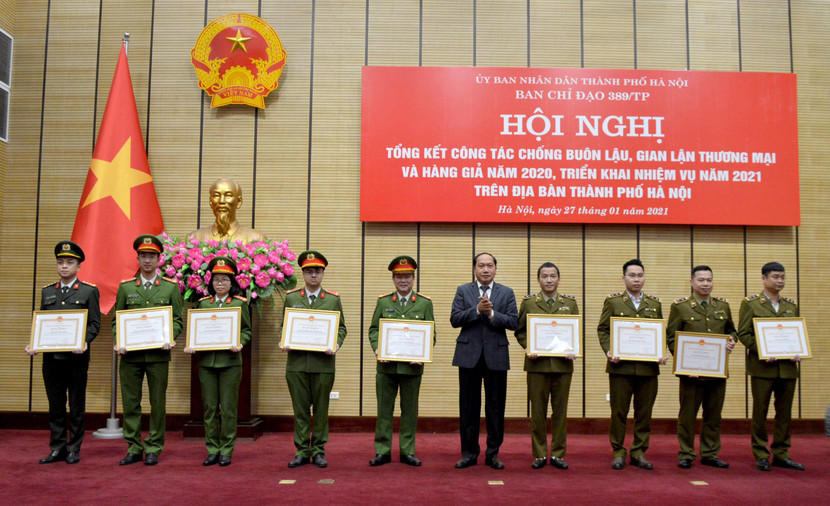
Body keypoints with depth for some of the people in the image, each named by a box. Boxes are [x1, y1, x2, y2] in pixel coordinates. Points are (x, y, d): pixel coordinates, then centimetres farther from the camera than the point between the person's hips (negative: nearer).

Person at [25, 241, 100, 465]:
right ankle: (57, 448, 17)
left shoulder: (89, 291, 2)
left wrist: (84, 342, -20)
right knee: (55, 405, 9)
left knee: (76, 406, 4)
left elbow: (95, 324, -2)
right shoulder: (47, 291, 13)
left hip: (76, 357, -4)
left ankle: (74, 449, 13)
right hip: (51, 356, 4)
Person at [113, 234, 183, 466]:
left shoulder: (171, 287, 5)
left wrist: (169, 339, -13)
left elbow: (177, 319, 5)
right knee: (130, 402, 5)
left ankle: (154, 449, 14)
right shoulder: (125, 287, 9)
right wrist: (118, 342, -7)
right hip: (130, 354, 1)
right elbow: (117, 319, 9)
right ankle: (133, 448, 16)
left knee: (158, 403, 4)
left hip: (158, 354, -1)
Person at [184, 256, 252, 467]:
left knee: (228, 408, 1)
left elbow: (246, 330, 4)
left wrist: (240, 343, -15)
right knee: (209, 407, 6)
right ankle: (212, 450, 16)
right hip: (206, 361, 3)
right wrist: (191, 345, -5)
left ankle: (226, 451, 11)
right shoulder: (203, 303, 10)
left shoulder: (240, 303, 3)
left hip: (230, 361, -3)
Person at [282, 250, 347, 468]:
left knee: (321, 409, 6)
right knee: (300, 409, 6)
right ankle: (302, 451, 15)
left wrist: (335, 345, -11)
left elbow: (341, 328, 7)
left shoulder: (333, 299, 5)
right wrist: (284, 343, -6)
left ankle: (319, 450, 17)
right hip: (297, 362, 1)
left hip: (323, 363, -1)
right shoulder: (291, 298, 8)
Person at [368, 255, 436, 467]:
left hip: (412, 365, 0)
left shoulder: (425, 303, 5)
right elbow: (373, 329, 7)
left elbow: (431, 333, 4)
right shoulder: (383, 302, 7)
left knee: (409, 410, 8)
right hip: (386, 365, 1)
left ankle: (407, 451, 18)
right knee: (384, 409, 6)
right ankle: (382, 451, 16)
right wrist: (377, 349, -10)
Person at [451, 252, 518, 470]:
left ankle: (493, 453, 17)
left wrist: (492, 313, -14)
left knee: (496, 407, 5)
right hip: (469, 355, 0)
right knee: (469, 407, 5)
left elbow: (514, 322, -2)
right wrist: (477, 310, -15)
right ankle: (469, 453, 16)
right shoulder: (463, 290, 7)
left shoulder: (506, 293, 8)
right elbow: (454, 319, -3)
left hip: (496, 356, 0)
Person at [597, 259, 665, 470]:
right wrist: (608, 351, -13)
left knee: (644, 412, 6)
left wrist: (662, 354, -2)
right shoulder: (612, 301, 5)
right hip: (620, 366, -2)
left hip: (648, 367, 3)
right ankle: (618, 453, 14)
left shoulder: (655, 304, 12)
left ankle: (639, 453, 19)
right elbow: (603, 329, 2)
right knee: (619, 412, 3)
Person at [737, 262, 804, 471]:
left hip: (788, 367, 4)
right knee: (760, 412, 2)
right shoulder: (750, 304, 0)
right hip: (762, 367, -4)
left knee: (784, 412, 8)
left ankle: (781, 454, 19)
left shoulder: (791, 305, 14)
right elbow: (743, 333, -4)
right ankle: (761, 456, 11)